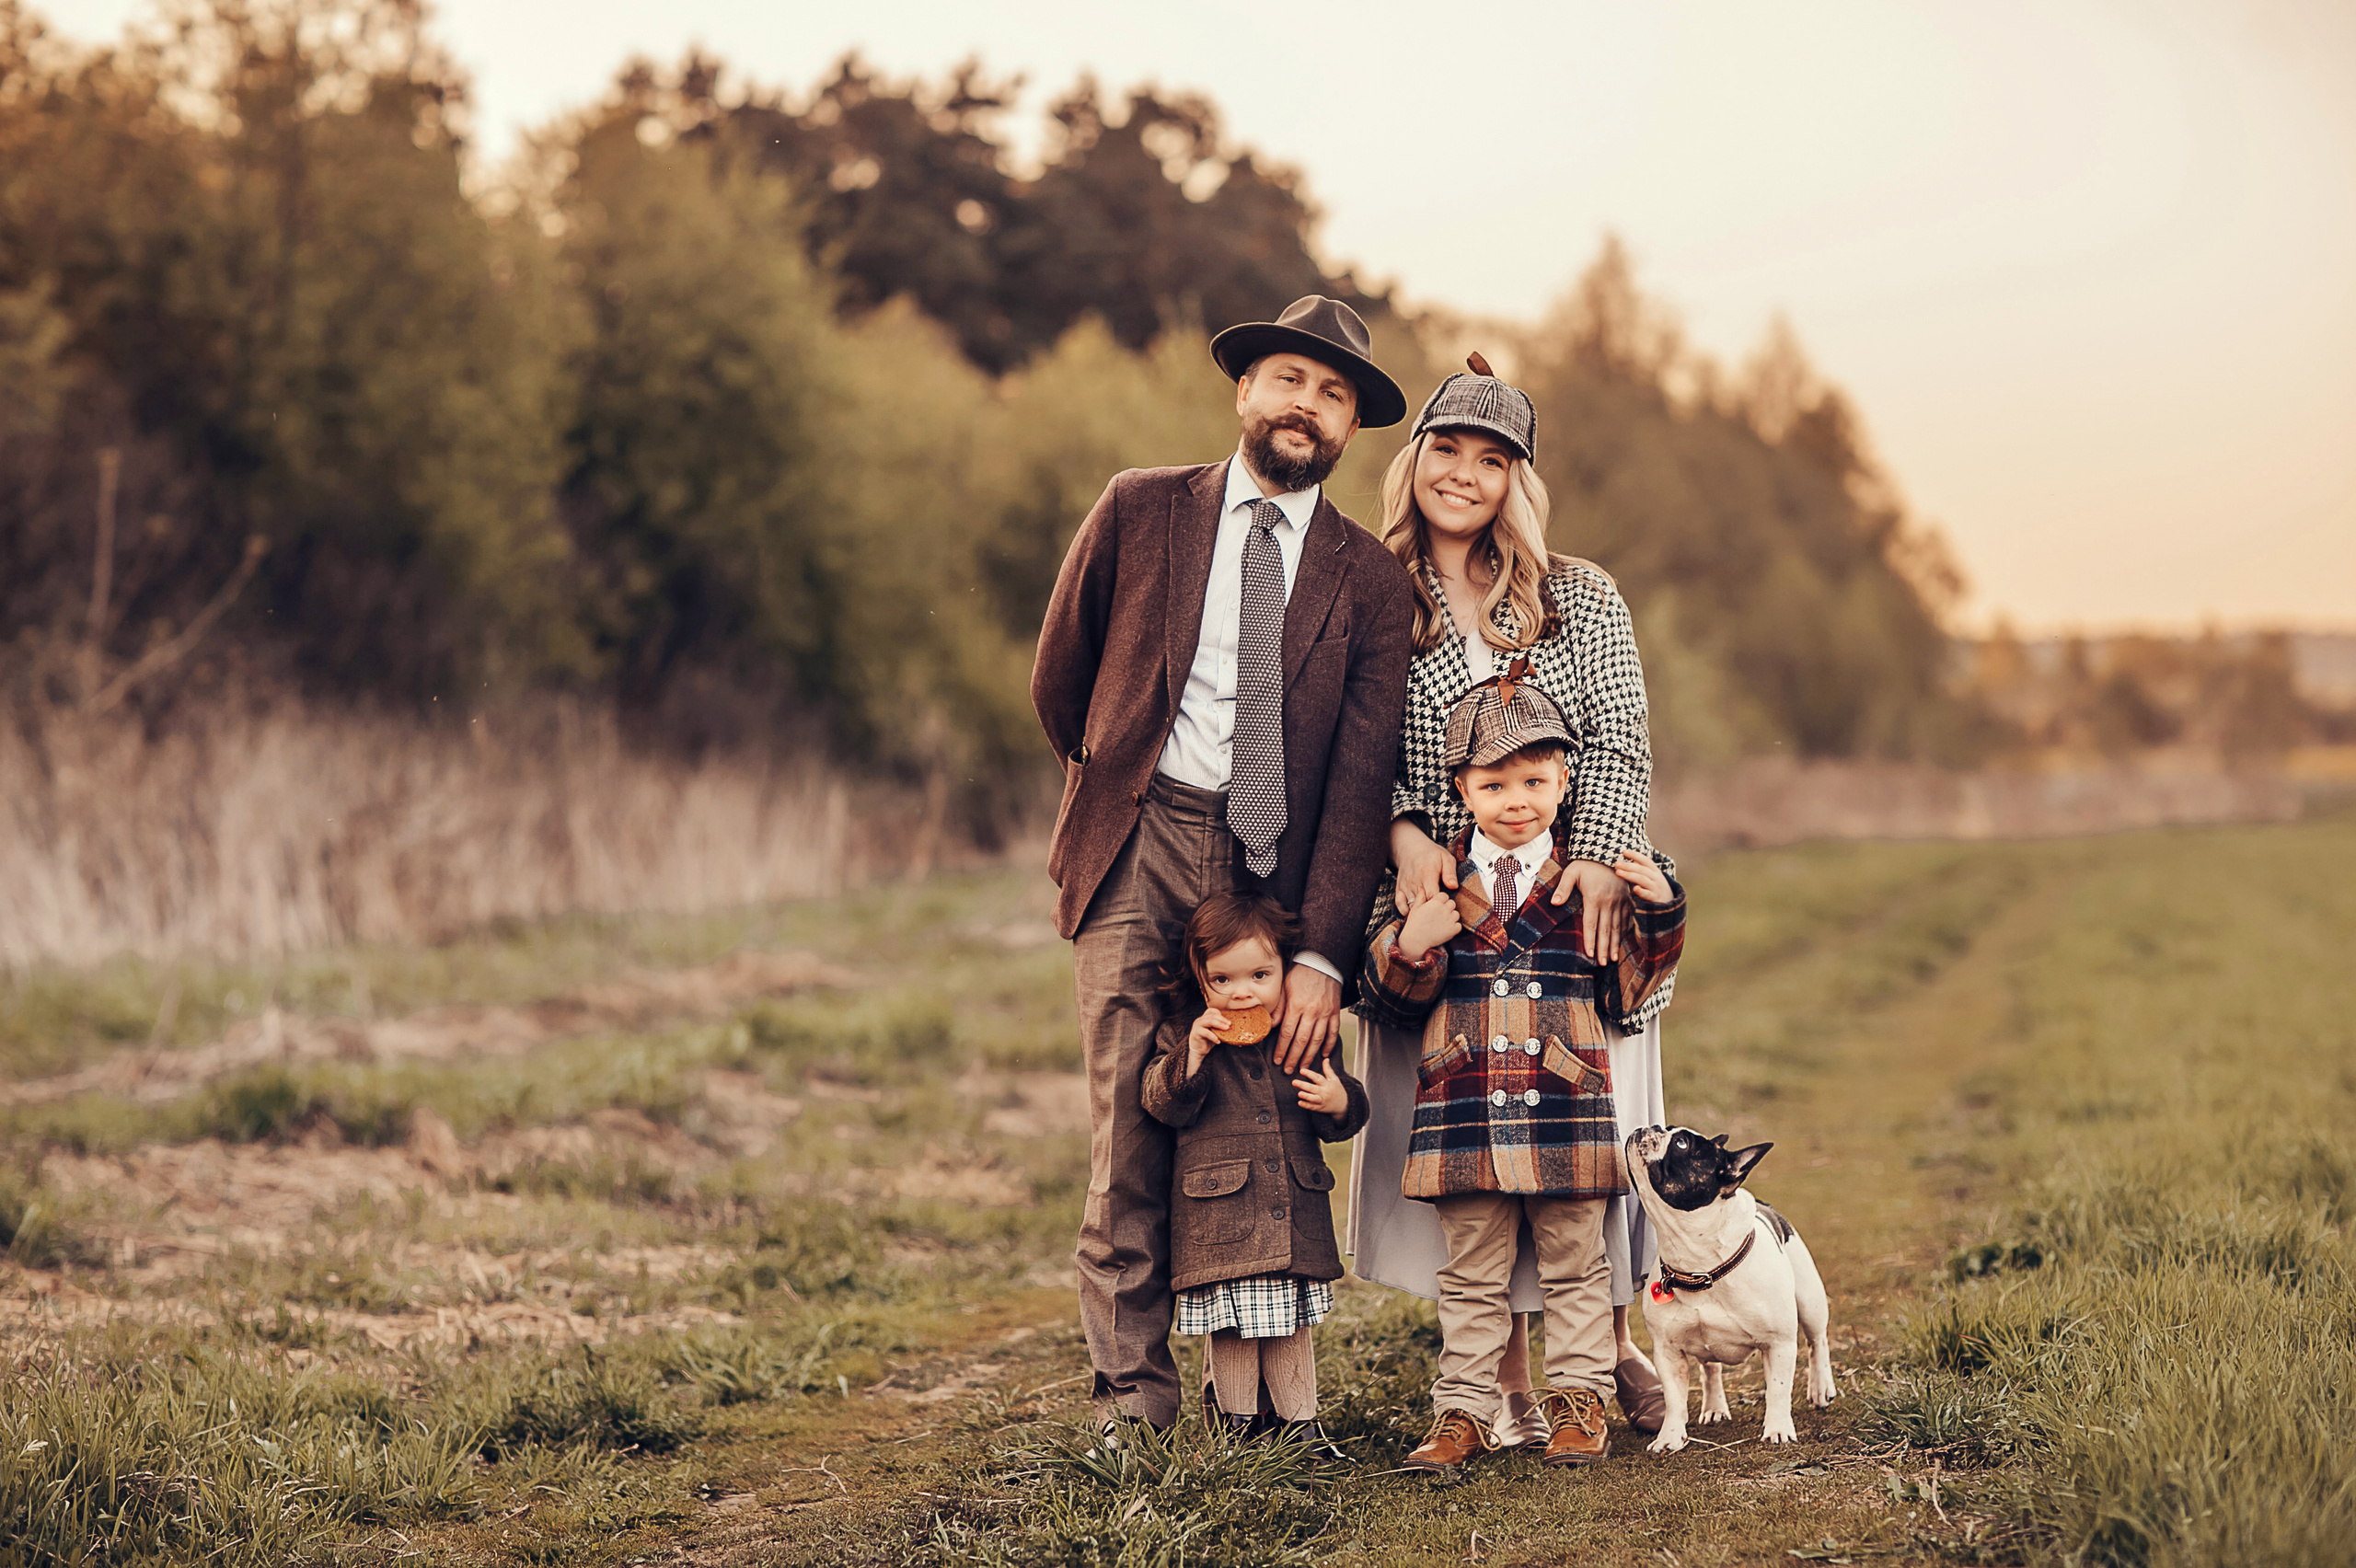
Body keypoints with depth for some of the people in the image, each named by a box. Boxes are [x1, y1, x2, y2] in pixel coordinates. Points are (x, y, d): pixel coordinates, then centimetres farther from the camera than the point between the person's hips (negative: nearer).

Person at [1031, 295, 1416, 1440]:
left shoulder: (1370, 584, 6)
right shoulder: (1140, 513, 7)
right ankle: (1132, 1390, -2)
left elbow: (1362, 780, -1)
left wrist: (1322, 956, -9)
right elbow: (1059, 680, 19)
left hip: (1276, 868, 0)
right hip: (1141, 844, 0)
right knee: (1131, 1129, -7)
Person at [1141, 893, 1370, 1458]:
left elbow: (1344, 1118, 11)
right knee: (1231, 1327, 1)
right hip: (1219, 1216, -2)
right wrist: (1192, 1054, -22)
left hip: (1295, 1217, 3)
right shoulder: (1183, 1037, 0)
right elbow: (1164, 1104, -9)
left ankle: (1299, 1422, 22)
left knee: (1292, 1324, 11)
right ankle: (1235, 1428, 15)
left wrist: (1340, 1103, -12)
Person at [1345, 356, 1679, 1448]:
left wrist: (1599, 859, -16)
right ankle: (1515, 1381, 7)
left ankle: (1614, 1338, 26)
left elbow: (1620, 744, -1)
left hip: (1574, 906, 1)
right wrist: (1404, 833, -17)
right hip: (1437, 911, 0)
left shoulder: (1581, 600, 6)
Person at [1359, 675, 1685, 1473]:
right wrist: (1408, 949, -12)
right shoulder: (1437, 881, 5)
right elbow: (1392, 1004, 8)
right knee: (1471, 1272, 8)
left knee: (1574, 1264, 8)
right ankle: (1465, 1408, 14)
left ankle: (1578, 1401, 17)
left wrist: (1658, 914, -8)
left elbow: (1623, 989, 5)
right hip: (1462, 1106, 1)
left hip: (1565, 1106, -1)